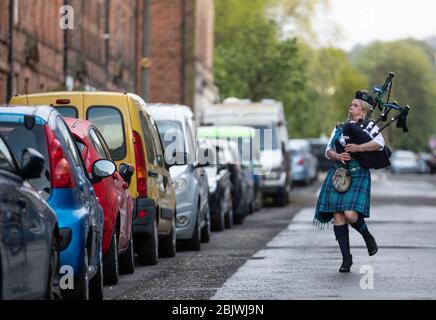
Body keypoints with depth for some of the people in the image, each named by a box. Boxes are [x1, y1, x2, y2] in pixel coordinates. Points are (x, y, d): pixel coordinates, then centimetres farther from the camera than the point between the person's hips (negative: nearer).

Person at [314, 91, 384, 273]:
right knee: (338, 217, -4)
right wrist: (337, 156, -10)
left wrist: (358, 148, -25)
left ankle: (368, 237, 12)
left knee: (350, 214, -20)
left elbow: (379, 143, -15)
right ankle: (346, 258, 4)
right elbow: (328, 150, 11)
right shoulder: (339, 128, 19)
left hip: (358, 176, -5)